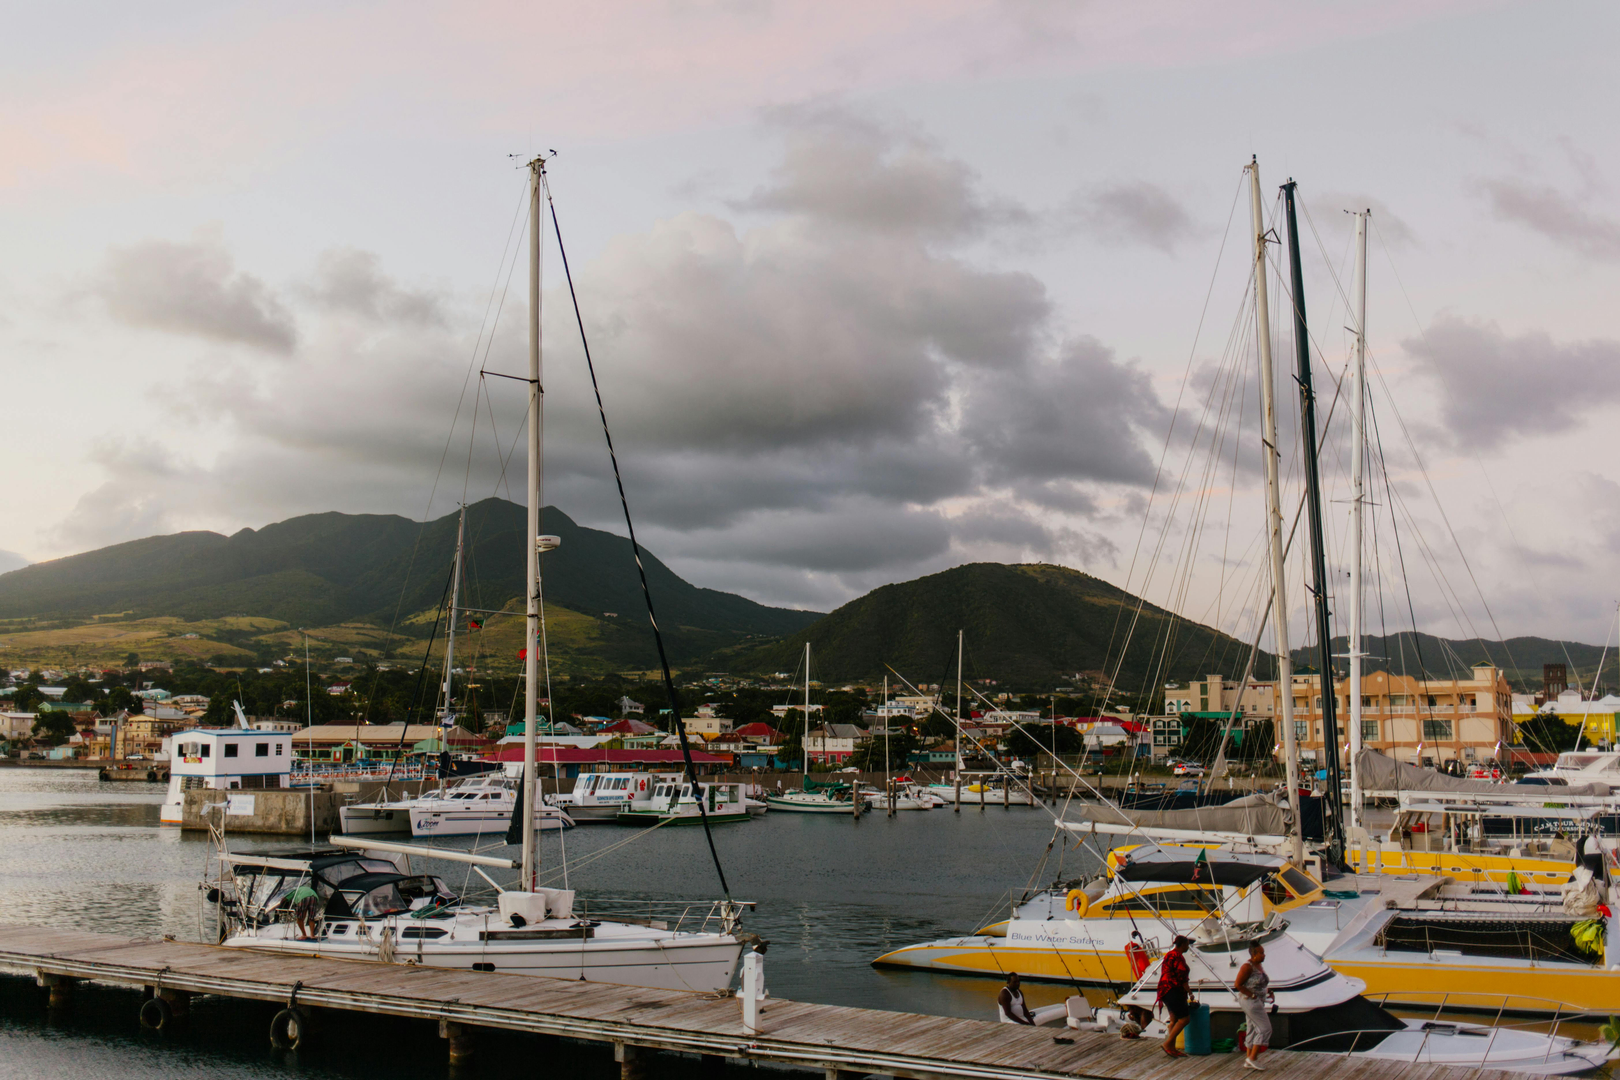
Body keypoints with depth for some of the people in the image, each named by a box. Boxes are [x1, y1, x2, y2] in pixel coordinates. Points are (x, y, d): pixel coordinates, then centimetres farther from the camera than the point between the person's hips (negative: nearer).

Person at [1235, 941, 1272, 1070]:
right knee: (1265, 1029, -9)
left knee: (1253, 1030, 12)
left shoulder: (1259, 965, 10)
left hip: (1258, 1001, 10)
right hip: (1250, 1001, -10)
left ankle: (1248, 1061, 17)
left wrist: (1268, 990, 6)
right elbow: (1237, 984, -19)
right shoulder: (1248, 966, -18)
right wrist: (1252, 995, -20)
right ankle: (1253, 1058, -3)